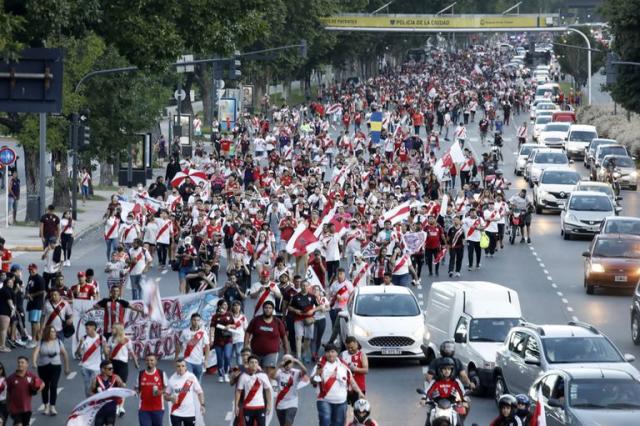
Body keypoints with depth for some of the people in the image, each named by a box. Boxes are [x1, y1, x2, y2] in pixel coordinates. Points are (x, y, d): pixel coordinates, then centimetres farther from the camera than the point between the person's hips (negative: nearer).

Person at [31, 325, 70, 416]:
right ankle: (46, 406, 26)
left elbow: (64, 354, 9)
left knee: (53, 386, -13)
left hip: (55, 366, -1)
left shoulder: (58, 342, 1)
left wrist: (66, 367, 11)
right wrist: (34, 362, -35)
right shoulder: (41, 343, -3)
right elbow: (35, 352, -16)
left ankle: (52, 407, -13)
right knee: (45, 387, 10)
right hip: (43, 367, 1)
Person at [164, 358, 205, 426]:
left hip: (190, 413, 0)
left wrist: (202, 405, -11)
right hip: (176, 413, 0)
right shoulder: (172, 379, -3)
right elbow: (166, 396, 6)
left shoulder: (191, 377, -5)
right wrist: (171, 398, -17)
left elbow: (200, 392, 1)